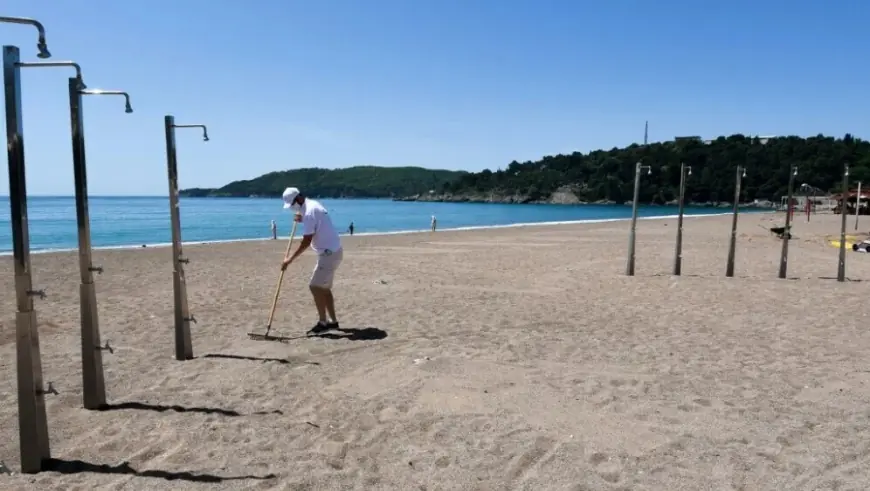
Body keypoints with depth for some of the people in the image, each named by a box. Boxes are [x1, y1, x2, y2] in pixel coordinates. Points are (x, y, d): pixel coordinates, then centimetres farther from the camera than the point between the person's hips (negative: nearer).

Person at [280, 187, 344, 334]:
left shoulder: (309, 211, -19)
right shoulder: (313, 204, 11)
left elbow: (306, 241, -21)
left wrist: (290, 259, -16)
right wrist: (302, 219, 9)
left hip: (329, 253, -10)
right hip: (332, 251, 10)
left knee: (315, 286, -7)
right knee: (324, 288, 14)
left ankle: (323, 322, 1)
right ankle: (333, 321, 20)